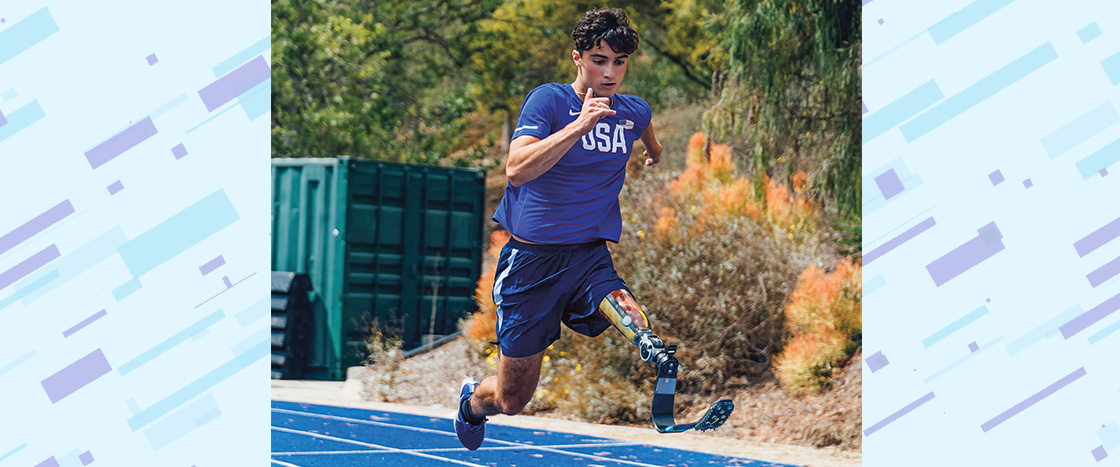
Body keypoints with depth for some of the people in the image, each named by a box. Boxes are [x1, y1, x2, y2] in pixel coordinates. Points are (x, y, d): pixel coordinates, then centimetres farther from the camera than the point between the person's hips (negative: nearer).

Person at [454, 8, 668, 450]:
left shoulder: (634, 111, 5)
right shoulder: (548, 100, -11)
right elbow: (517, 169, -28)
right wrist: (579, 126, -35)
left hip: (592, 258, 4)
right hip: (533, 259, -3)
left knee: (633, 321, -34)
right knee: (511, 400, 8)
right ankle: (472, 400, 38)